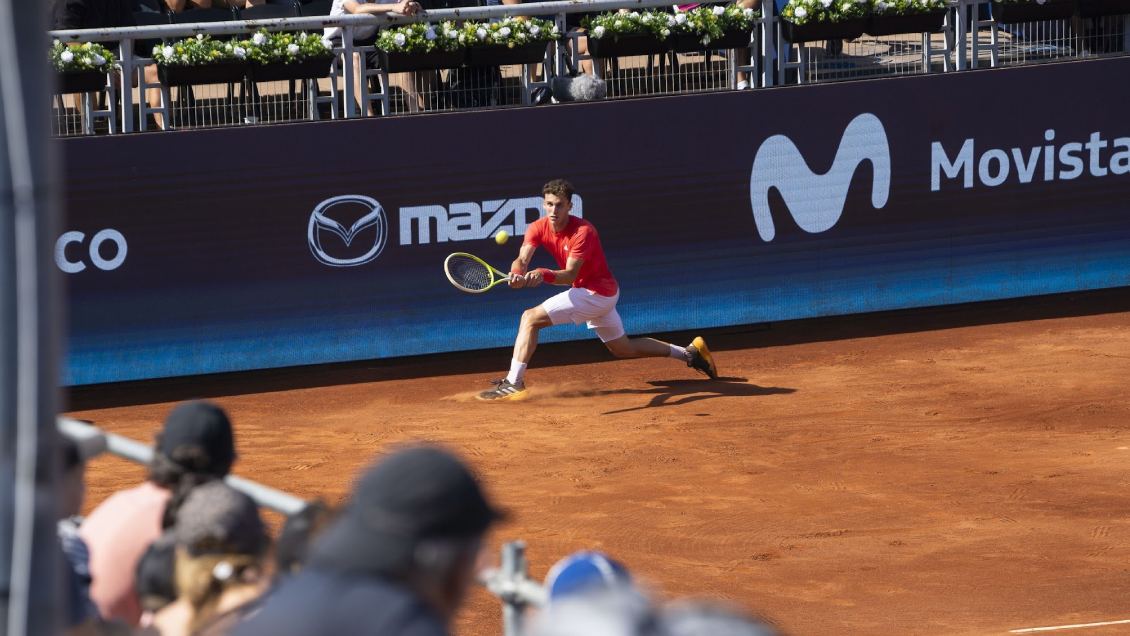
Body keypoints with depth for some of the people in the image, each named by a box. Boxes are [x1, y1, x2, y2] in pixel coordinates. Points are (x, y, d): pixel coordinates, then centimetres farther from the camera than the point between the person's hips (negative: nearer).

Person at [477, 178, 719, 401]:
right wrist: (517, 275, -43)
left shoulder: (583, 232, -24)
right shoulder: (538, 228, -5)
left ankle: (513, 383, -22)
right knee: (623, 348, 22)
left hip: (597, 293, -9)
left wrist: (543, 274, -50)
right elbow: (522, 260, -19)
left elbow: (570, 275, -31)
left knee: (531, 318, -18)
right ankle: (689, 352, 32)